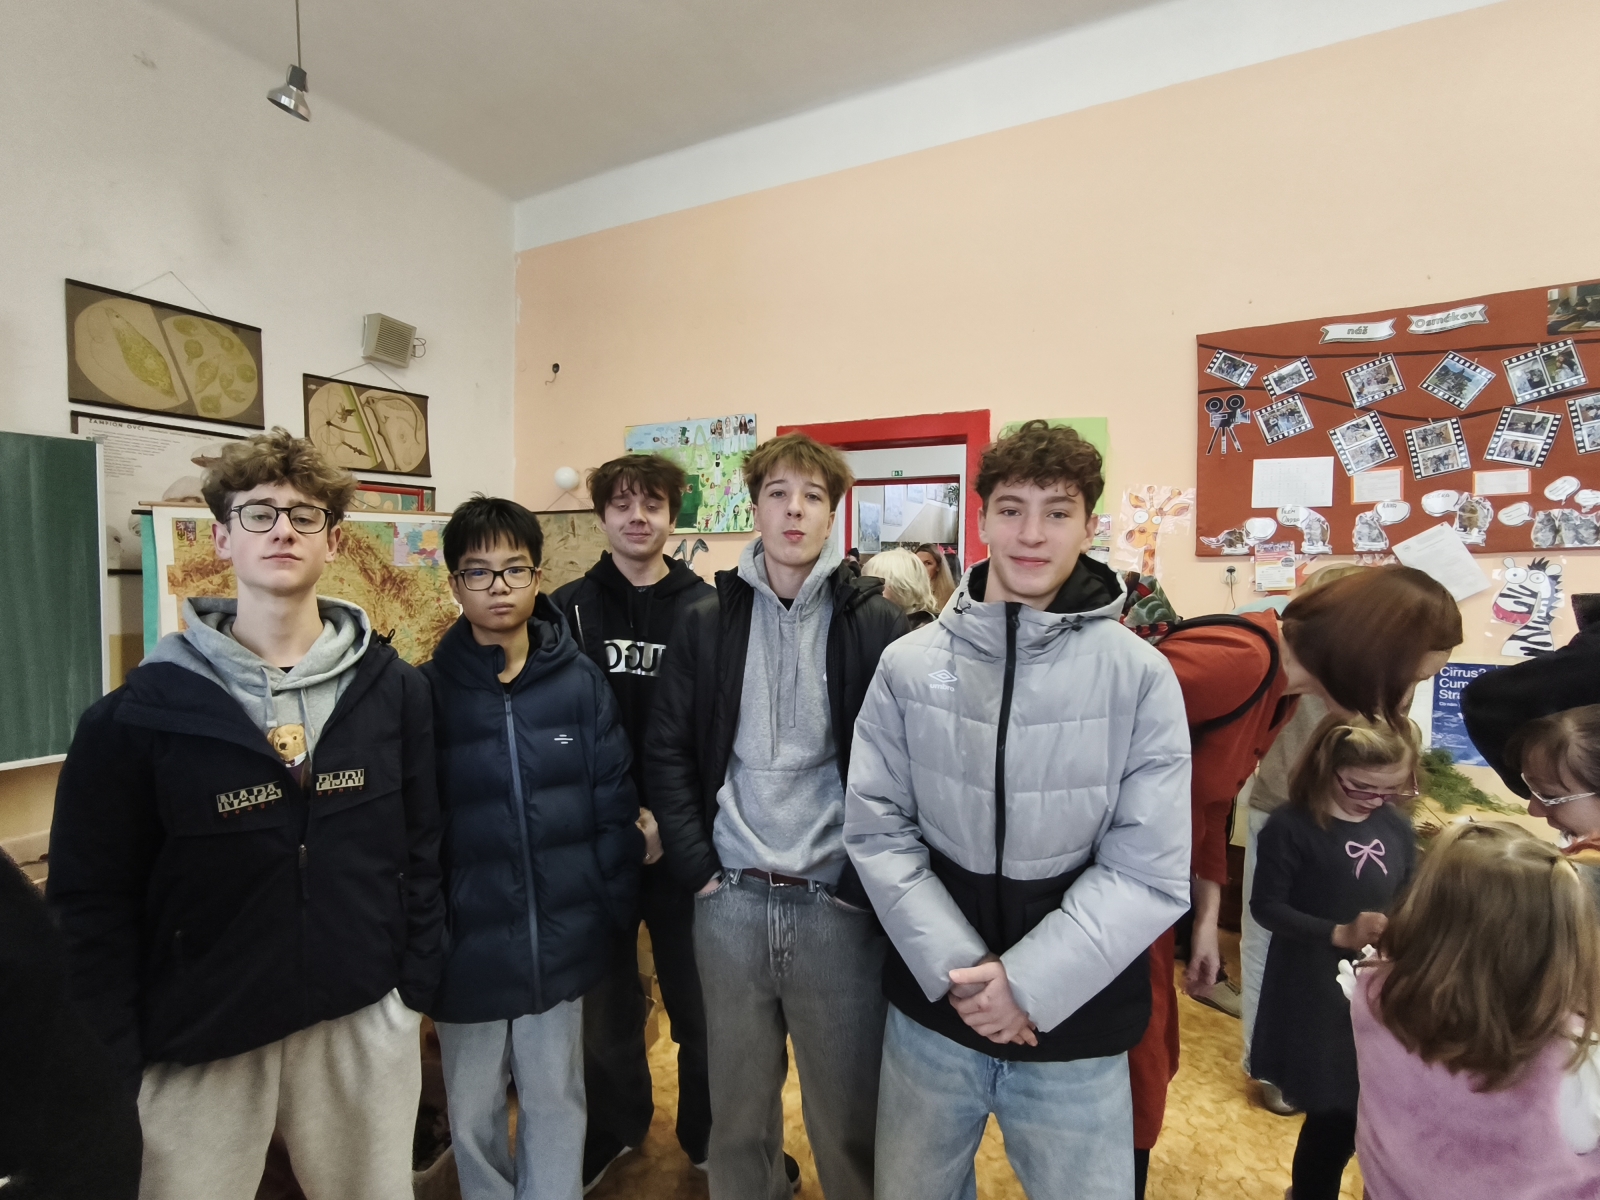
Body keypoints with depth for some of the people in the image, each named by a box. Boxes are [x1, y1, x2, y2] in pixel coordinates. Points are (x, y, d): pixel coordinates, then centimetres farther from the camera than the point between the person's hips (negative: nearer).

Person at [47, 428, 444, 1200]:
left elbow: (420, 849, -1)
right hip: (198, 1043, -1)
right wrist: (123, 1051, -5)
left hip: (364, 1023, 2)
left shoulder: (392, 690, -5)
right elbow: (94, 897, -4)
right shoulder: (143, 709, -8)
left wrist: (415, 985, 0)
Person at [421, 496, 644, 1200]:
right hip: (469, 945, 0)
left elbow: (613, 806, -3)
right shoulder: (429, 691, -8)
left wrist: (615, 913, -3)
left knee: (555, 1100, 19)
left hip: (563, 942, 1)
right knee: (473, 1114, 19)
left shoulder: (580, 681, -7)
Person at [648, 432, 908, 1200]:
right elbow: (666, 750, 4)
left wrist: (867, 880, -9)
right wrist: (697, 866, -2)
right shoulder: (707, 623, 1)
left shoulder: (875, 623, -5)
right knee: (738, 1106, 21)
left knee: (849, 1115, 15)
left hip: (838, 905, -2)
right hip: (729, 903, 2)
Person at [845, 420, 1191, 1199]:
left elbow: (1150, 871, -11)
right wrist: (956, 966, -14)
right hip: (931, 1011, 2)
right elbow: (876, 829, -6)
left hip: (1075, 1022, -1)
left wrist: (1029, 981, -16)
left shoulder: (1140, 677, -11)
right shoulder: (909, 665, -7)